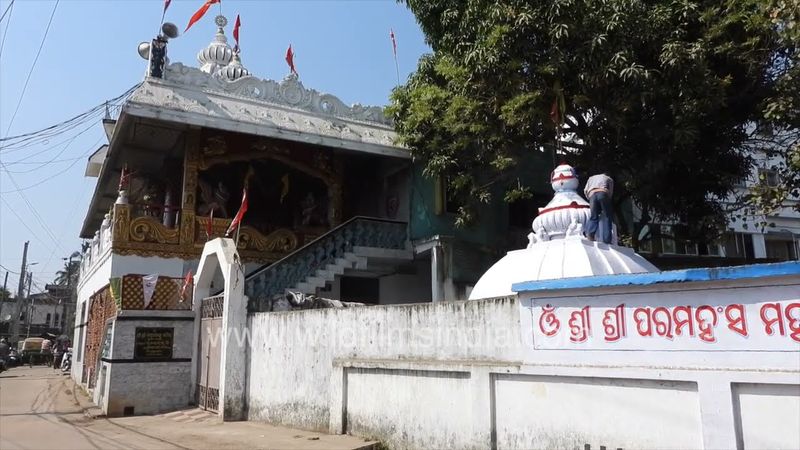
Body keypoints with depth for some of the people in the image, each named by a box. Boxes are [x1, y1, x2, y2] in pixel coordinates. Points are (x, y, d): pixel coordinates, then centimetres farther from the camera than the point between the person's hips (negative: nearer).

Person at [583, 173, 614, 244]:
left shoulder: (591, 178, 38)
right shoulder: (609, 179, 33)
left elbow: (585, 190, 24)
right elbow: (610, 193, 22)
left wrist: (590, 199, 33)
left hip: (592, 194, 2)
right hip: (603, 193, -2)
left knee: (593, 216, 3)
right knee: (606, 217, 1)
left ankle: (590, 232, -24)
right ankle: (607, 239, -9)